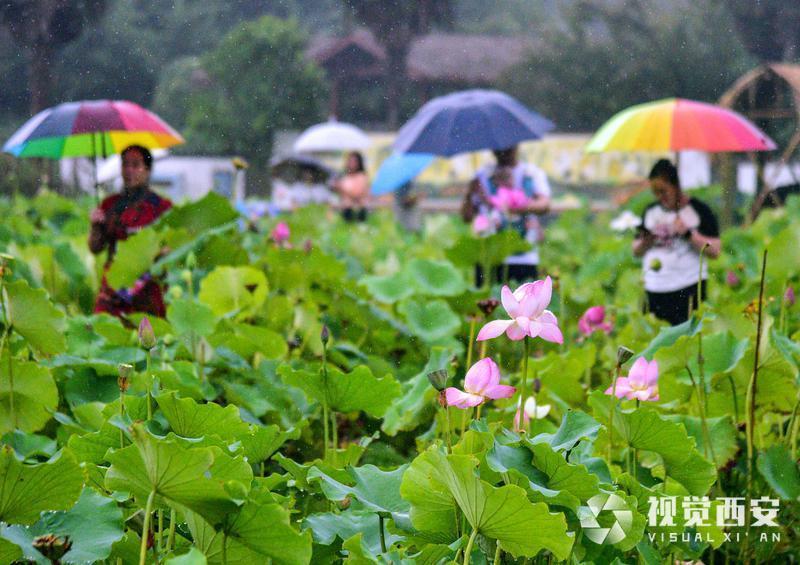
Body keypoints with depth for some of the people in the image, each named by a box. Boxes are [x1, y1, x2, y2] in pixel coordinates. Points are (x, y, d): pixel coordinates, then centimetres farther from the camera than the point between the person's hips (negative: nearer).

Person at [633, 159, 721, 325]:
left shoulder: (699, 210, 0)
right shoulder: (650, 212, 16)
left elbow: (714, 251, -7)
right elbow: (636, 252, 22)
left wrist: (689, 233, -15)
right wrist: (645, 242, 1)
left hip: (688, 291, -5)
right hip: (654, 291, 5)